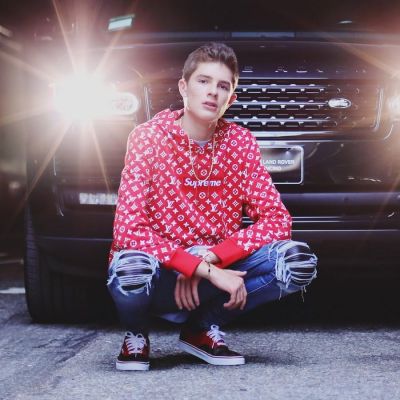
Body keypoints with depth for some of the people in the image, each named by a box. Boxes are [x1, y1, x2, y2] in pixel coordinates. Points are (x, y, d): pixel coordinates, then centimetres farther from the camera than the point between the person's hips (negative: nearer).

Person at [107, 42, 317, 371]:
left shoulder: (240, 142, -1)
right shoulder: (150, 137, -13)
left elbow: (277, 219, -7)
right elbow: (128, 228, -23)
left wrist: (210, 258, -21)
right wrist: (204, 270, -29)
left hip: (215, 270, 4)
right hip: (161, 274, -4)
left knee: (298, 260, -20)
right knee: (132, 268, -40)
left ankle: (203, 329, 2)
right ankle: (136, 335, -1)